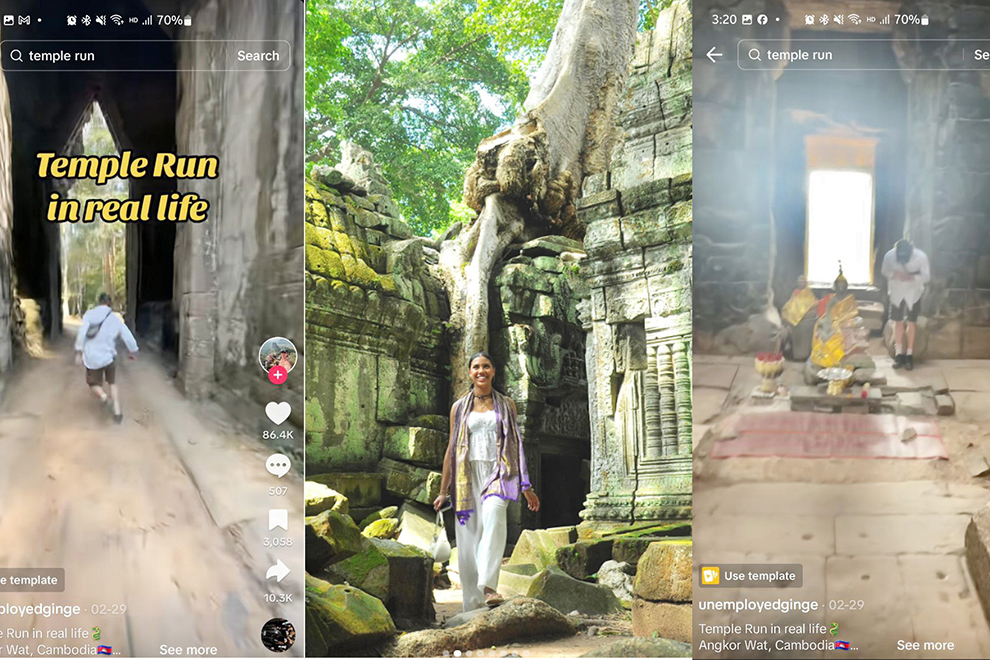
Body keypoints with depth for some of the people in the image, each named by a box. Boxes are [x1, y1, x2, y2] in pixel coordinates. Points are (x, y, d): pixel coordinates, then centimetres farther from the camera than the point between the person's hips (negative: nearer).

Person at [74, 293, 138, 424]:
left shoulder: (89, 315, -3)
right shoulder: (116, 320, -2)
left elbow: (81, 334, -13)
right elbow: (129, 338, 1)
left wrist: (78, 353, -9)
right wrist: (133, 352, 19)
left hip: (91, 357, 0)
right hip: (107, 356, 0)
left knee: (94, 384, 17)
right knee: (112, 383, 20)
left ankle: (104, 397, -15)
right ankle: (117, 413, 11)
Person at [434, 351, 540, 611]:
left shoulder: (506, 405, 13)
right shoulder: (459, 407, 14)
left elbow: (515, 446, 16)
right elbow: (452, 449, 15)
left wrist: (526, 487, 14)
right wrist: (443, 490, 12)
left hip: (498, 474, -1)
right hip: (468, 476, 1)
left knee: (493, 518, -29)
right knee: (468, 537, -4)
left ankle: (488, 587, -39)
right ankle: (473, 604, 2)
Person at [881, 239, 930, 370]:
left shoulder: (921, 256, -24)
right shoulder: (889, 255, -20)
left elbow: (926, 276, -14)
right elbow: (884, 271, -3)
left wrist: (912, 277, -33)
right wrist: (894, 275, -26)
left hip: (913, 293, -1)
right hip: (896, 292, 1)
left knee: (911, 322, 2)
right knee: (898, 322, 6)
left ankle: (909, 355, 9)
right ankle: (898, 354, 14)